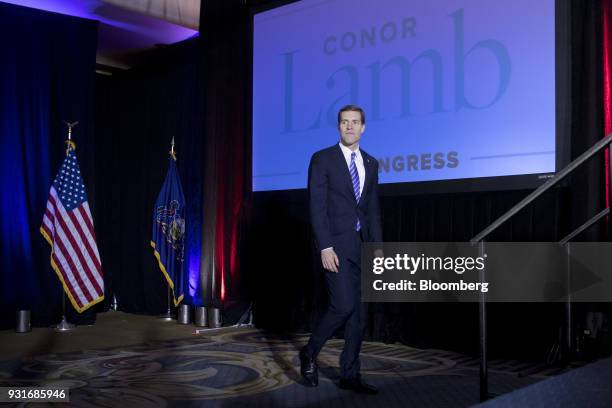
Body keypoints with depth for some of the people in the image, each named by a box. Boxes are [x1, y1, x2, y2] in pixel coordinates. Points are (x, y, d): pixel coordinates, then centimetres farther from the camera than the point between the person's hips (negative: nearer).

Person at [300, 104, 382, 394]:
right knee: (344, 305, -15)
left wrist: (377, 248, 7)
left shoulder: (370, 163, 14)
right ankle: (309, 353, 9)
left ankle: (349, 375, 15)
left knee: (359, 313, 6)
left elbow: (373, 210, 14)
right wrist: (325, 247, -17)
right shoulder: (322, 159, -3)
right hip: (336, 244, -6)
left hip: (361, 245, 6)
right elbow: (317, 207, -10)